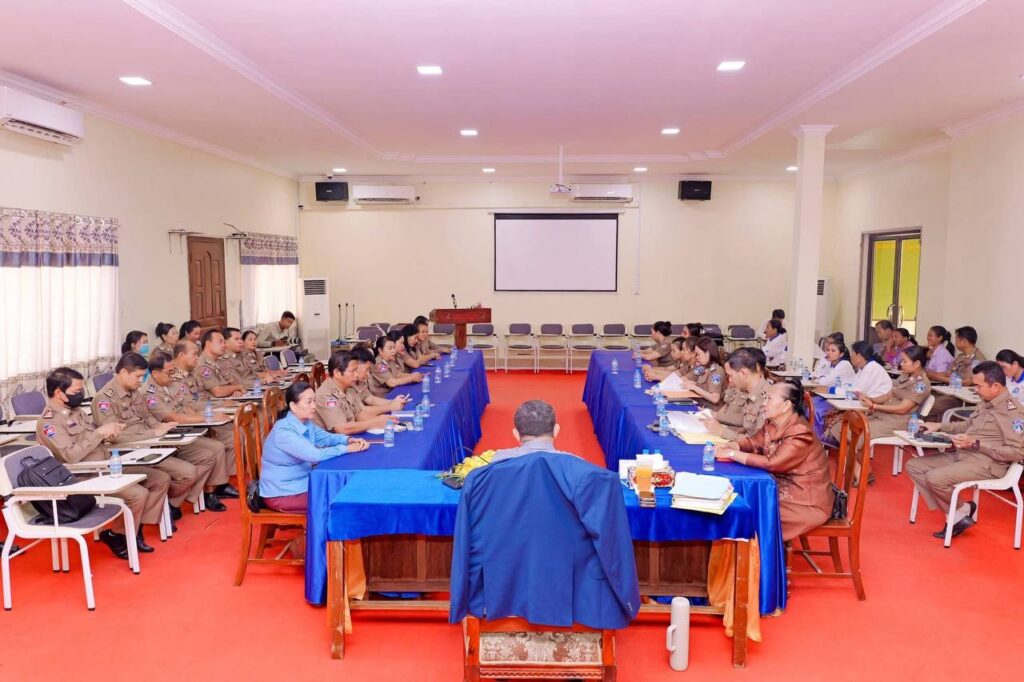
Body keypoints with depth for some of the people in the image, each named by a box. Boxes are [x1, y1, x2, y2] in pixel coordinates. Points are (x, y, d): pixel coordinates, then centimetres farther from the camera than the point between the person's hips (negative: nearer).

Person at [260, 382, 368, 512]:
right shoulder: (283, 432, -27)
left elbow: (325, 437, 11)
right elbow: (315, 455, -33)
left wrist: (349, 440, -10)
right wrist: (347, 448, -24)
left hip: (300, 482, 9)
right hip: (281, 494, -9)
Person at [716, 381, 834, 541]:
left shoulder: (800, 434, -26)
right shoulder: (772, 423, 0)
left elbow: (771, 463, -31)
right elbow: (752, 442, 8)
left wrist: (732, 454, -27)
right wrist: (731, 445, -15)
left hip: (808, 501, -8)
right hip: (784, 488, 8)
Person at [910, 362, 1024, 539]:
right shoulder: (986, 403, 12)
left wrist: (976, 444, -22)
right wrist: (939, 426, 12)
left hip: (986, 463, -10)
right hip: (962, 455, 10)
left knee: (934, 478, -29)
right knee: (913, 466, 0)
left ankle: (960, 512, 3)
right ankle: (954, 515, -4)